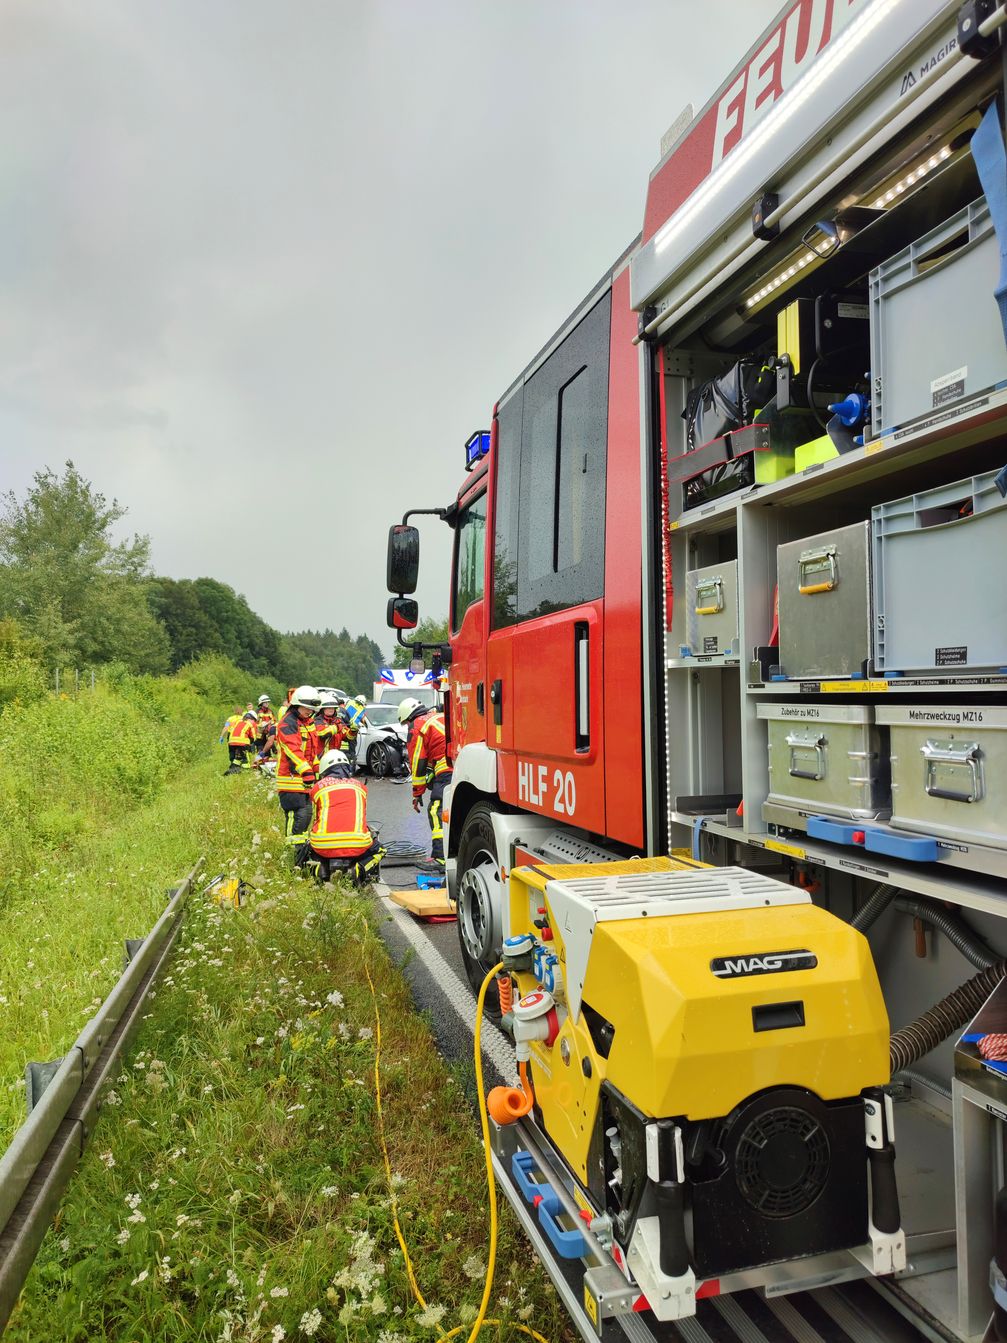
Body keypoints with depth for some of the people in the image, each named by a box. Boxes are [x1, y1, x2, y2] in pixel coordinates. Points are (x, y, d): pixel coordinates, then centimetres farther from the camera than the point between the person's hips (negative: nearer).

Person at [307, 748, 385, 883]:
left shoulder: (318, 787, 13)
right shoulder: (359, 786, 17)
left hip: (324, 846, 1)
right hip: (357, 845, 0)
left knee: (310, 847, 35)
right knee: (378, 850, 30)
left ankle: (322, 867, 4)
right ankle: (359, 869, -1)